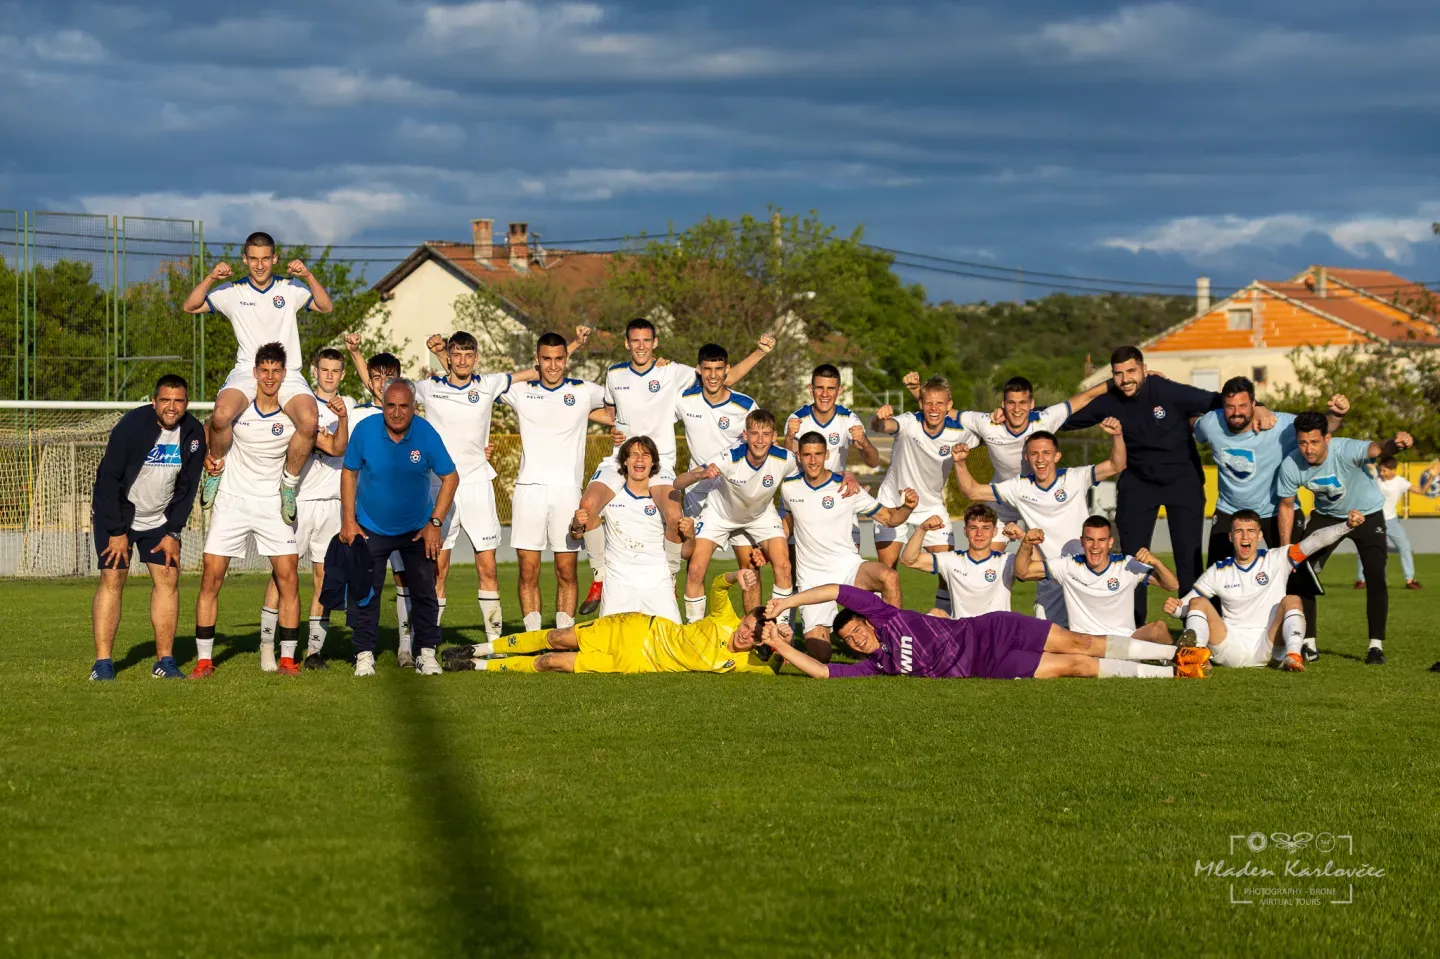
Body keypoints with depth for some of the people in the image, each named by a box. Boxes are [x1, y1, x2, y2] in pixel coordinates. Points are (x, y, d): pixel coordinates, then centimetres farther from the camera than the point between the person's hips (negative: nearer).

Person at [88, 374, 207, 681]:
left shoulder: (194, 433, -8)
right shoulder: (132, 426, -22)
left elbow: (187, 487, 1)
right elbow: (109, 479, -19)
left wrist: (173, 532, -3)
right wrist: (117, 533, -18)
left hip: (161, 518, 4)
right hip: (116, 515, -4)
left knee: (168, 579, -3)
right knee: (112, 580, -11)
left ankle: (165, 661, 3)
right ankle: (102, 663, -11)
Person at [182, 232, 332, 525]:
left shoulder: (290, 289, 10)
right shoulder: (233, 292, 8)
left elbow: (326, 307, 2)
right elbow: (189, 306, 5)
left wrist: (309, 276, -12)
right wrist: (210, 278, -10)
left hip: (287, 372, 1)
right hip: (246, 371, -1)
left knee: (309, 421, -30)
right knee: (221, 415, -33)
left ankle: (289, 485, -8)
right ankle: (215, 472, -4)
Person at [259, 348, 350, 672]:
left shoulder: (347, 406, 12)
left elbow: (339, 448, 0)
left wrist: (342, 418, -15)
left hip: (332, 502, 3)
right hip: (299, 499, -3)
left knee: (324, 576, 2)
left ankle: (315, 648, 7)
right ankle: (267, 644, -1)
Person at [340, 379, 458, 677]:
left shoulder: (426, 434, -15)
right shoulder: (365, 430, -14)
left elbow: (450, 477, -5)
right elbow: (349, 473, 0)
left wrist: (435, 523, -9)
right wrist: (348, 521, -3)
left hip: (417, 529, 0)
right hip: (371, 528, 0)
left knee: (424, 591, -1)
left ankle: (427, 652, 9)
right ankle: (364, 654, 8)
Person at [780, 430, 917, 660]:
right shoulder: (789, 486, 1)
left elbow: (888, 517, -1)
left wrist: (907, 506, -21)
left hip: (848, 566, -1)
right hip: (812, 579, 1)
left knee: (889, 576, -36)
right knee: (820, 658, -10)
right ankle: (819, 631, 29)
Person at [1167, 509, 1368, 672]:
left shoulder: (1276, 560, 5)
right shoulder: (1218, 571, 10)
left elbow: (1313, 541, -8)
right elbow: (1188, 602, 10)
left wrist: (1346, 525, -22)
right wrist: (1175, 607, -14)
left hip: (1266, 649, -1)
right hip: (1231, 649, 1)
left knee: (1292, 601, -21)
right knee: (1198, 602, -15)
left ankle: (1293, 656, -43)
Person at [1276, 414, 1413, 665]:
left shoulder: (1345, 450, -38)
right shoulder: (1291, 466, -26)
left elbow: (1377, 449, -60)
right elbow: (1287, 506, -9)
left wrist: (1396, 444, -83)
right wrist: (1286, 550, -11)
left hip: (1367, 514, -3)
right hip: (1327, 516, 3)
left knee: (1376, 578, -14)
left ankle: (1376, 646, -1)